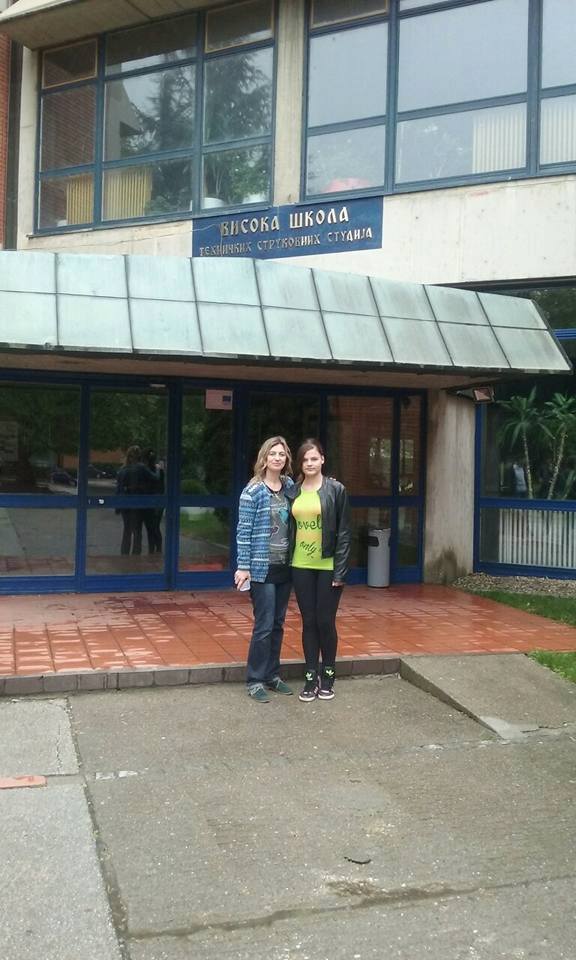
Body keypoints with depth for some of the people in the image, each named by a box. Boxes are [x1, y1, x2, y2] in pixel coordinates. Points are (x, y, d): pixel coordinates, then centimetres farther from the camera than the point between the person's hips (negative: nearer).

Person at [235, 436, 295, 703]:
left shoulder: (289, 487, 7)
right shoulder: (253, 491, -9)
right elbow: (244, 530, -9)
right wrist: (243, 566, -13)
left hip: (285, 567, 6)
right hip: (262, 568, -5)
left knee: (278, 624, 13)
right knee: (264, 626, -4)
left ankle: (272, 674, 24)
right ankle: (255, 680, 8)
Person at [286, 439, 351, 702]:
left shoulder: (336, 490, -4)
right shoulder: (293, 492, 7)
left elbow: (343, 533, -5)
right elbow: (289, 529, 9)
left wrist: (340, 571, -10)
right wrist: (288, 562, 2)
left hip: (327, 567, -3)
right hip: (301, 567, 3)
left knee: (326, 621, 3)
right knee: (308, 622, 8)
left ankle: (328, 676, 19)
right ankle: (311, 677, 17)